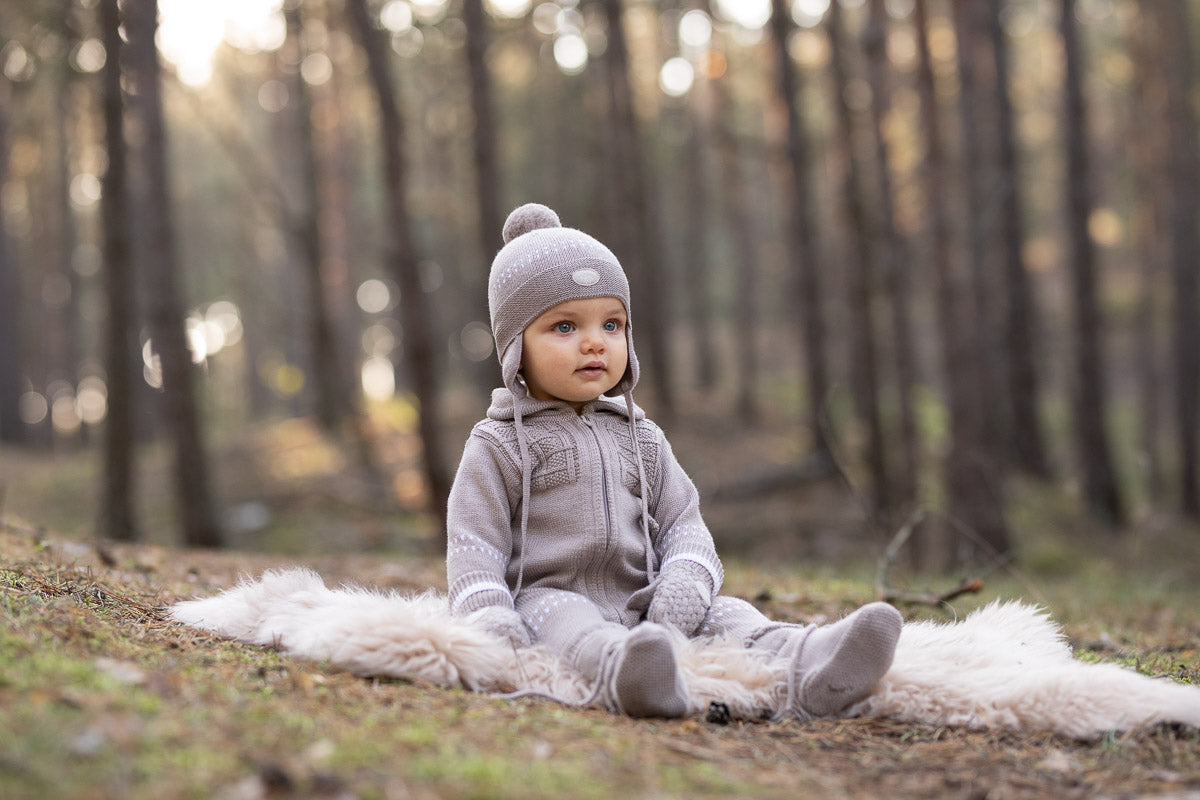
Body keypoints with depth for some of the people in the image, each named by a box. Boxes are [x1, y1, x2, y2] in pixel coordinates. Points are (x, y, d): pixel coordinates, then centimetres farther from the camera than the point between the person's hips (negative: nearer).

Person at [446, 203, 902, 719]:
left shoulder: (641, 440, 21)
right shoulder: (499, 445, 7)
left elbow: (681, 524, 14)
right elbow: (473, 544, 0)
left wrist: (685, 581, -9)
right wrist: (490, 617, -20)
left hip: (638, 606, 5)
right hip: (545, 595, -4)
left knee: (724, 613, -20)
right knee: (564, 619, -37)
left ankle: (805, 672, -47)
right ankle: (620, 673, -68)